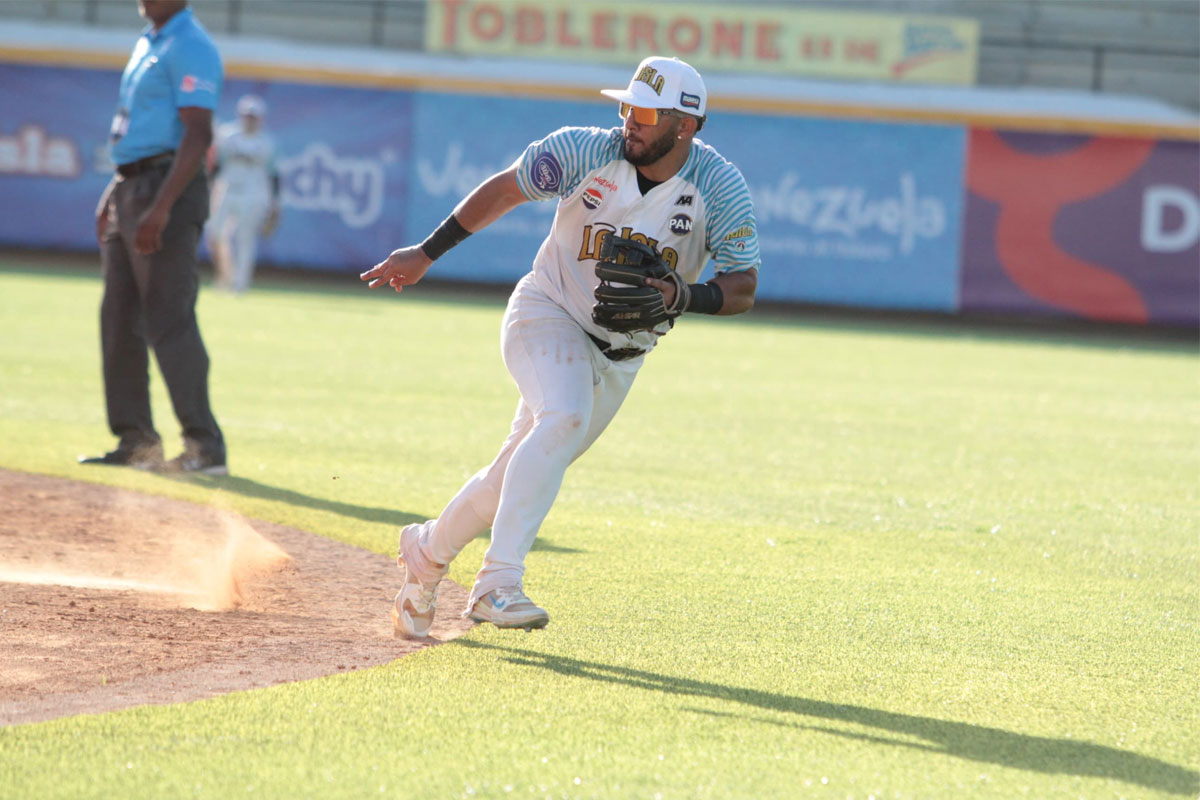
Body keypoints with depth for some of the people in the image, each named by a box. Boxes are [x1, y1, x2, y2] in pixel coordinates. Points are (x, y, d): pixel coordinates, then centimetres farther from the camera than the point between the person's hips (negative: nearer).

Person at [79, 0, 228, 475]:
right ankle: (136, 441, 16)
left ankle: (205, 445, -12)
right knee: (119, 318, 10)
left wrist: (160, 208, -27)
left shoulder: (191, 48, -12)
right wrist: (114, 196, 20)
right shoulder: (148, 43, 18)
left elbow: (197, 135, -20)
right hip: (128, 187, 10)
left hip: (167, 188, -10)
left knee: (169, 320, -12)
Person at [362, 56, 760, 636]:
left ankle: (428, 552, 32)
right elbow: (504, 189, -3)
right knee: (564, 418, -32)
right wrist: (425, 254, -2)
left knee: (520, 474, 6)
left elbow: (743, 289, -15)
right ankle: (497, 582, -34)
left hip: (621, 355, 3)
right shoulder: (585, 152, -16)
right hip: (548, 313, -3)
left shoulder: (721, 189, -15)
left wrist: (681, 296, -34)